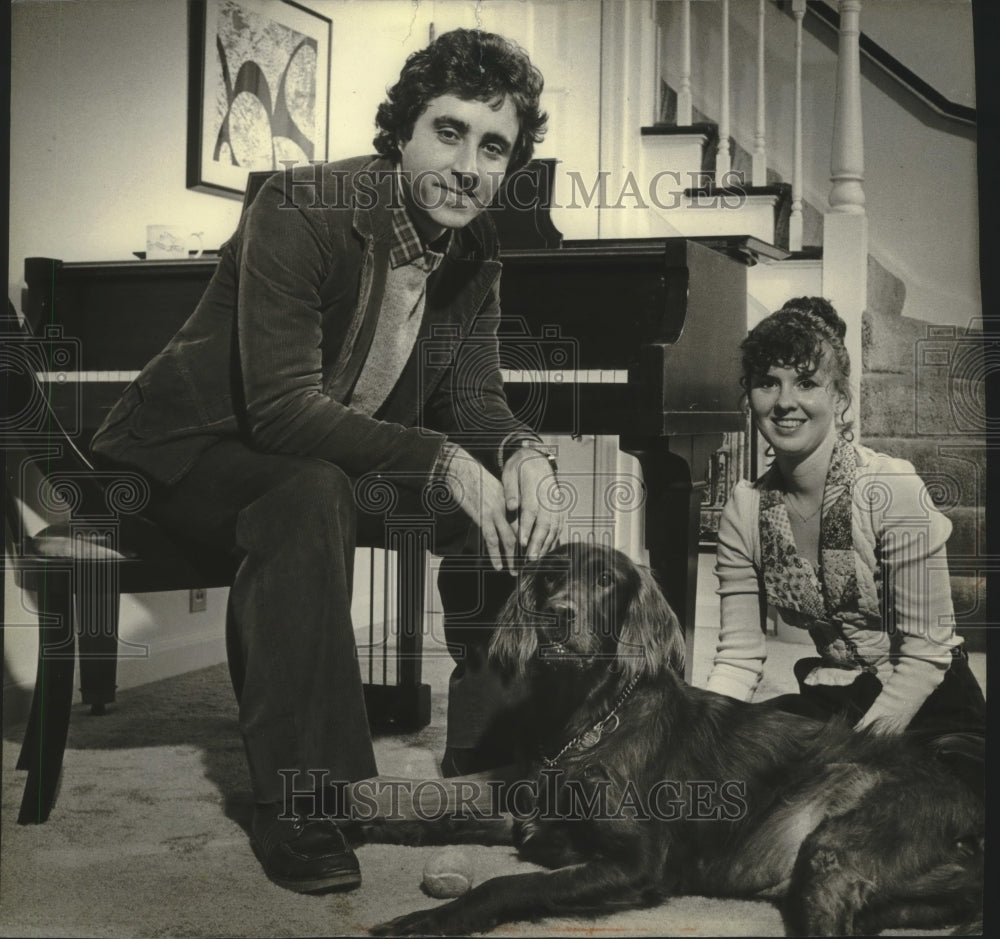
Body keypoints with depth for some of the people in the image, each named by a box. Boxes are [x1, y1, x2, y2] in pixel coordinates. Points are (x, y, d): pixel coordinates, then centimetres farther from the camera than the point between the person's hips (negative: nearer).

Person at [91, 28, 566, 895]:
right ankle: (296, 799, -28)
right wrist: (440, 459, -38)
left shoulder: (475, 250, -2)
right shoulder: (301, 211, -25)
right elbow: (284, 408, -32)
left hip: (340, 459, 7)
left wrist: (522, 452, -23)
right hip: (197, 457, -7)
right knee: (312, 495, -38)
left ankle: (496, 744, 3)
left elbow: (472, 400, 0)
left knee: (507, 491, -9)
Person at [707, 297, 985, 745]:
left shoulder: (893, 490, -18)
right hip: (828, 704, 5)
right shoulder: (744, 509, -3)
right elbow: (739, 658, -1)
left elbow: (926, 653, -16)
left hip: (929, 708, -4)